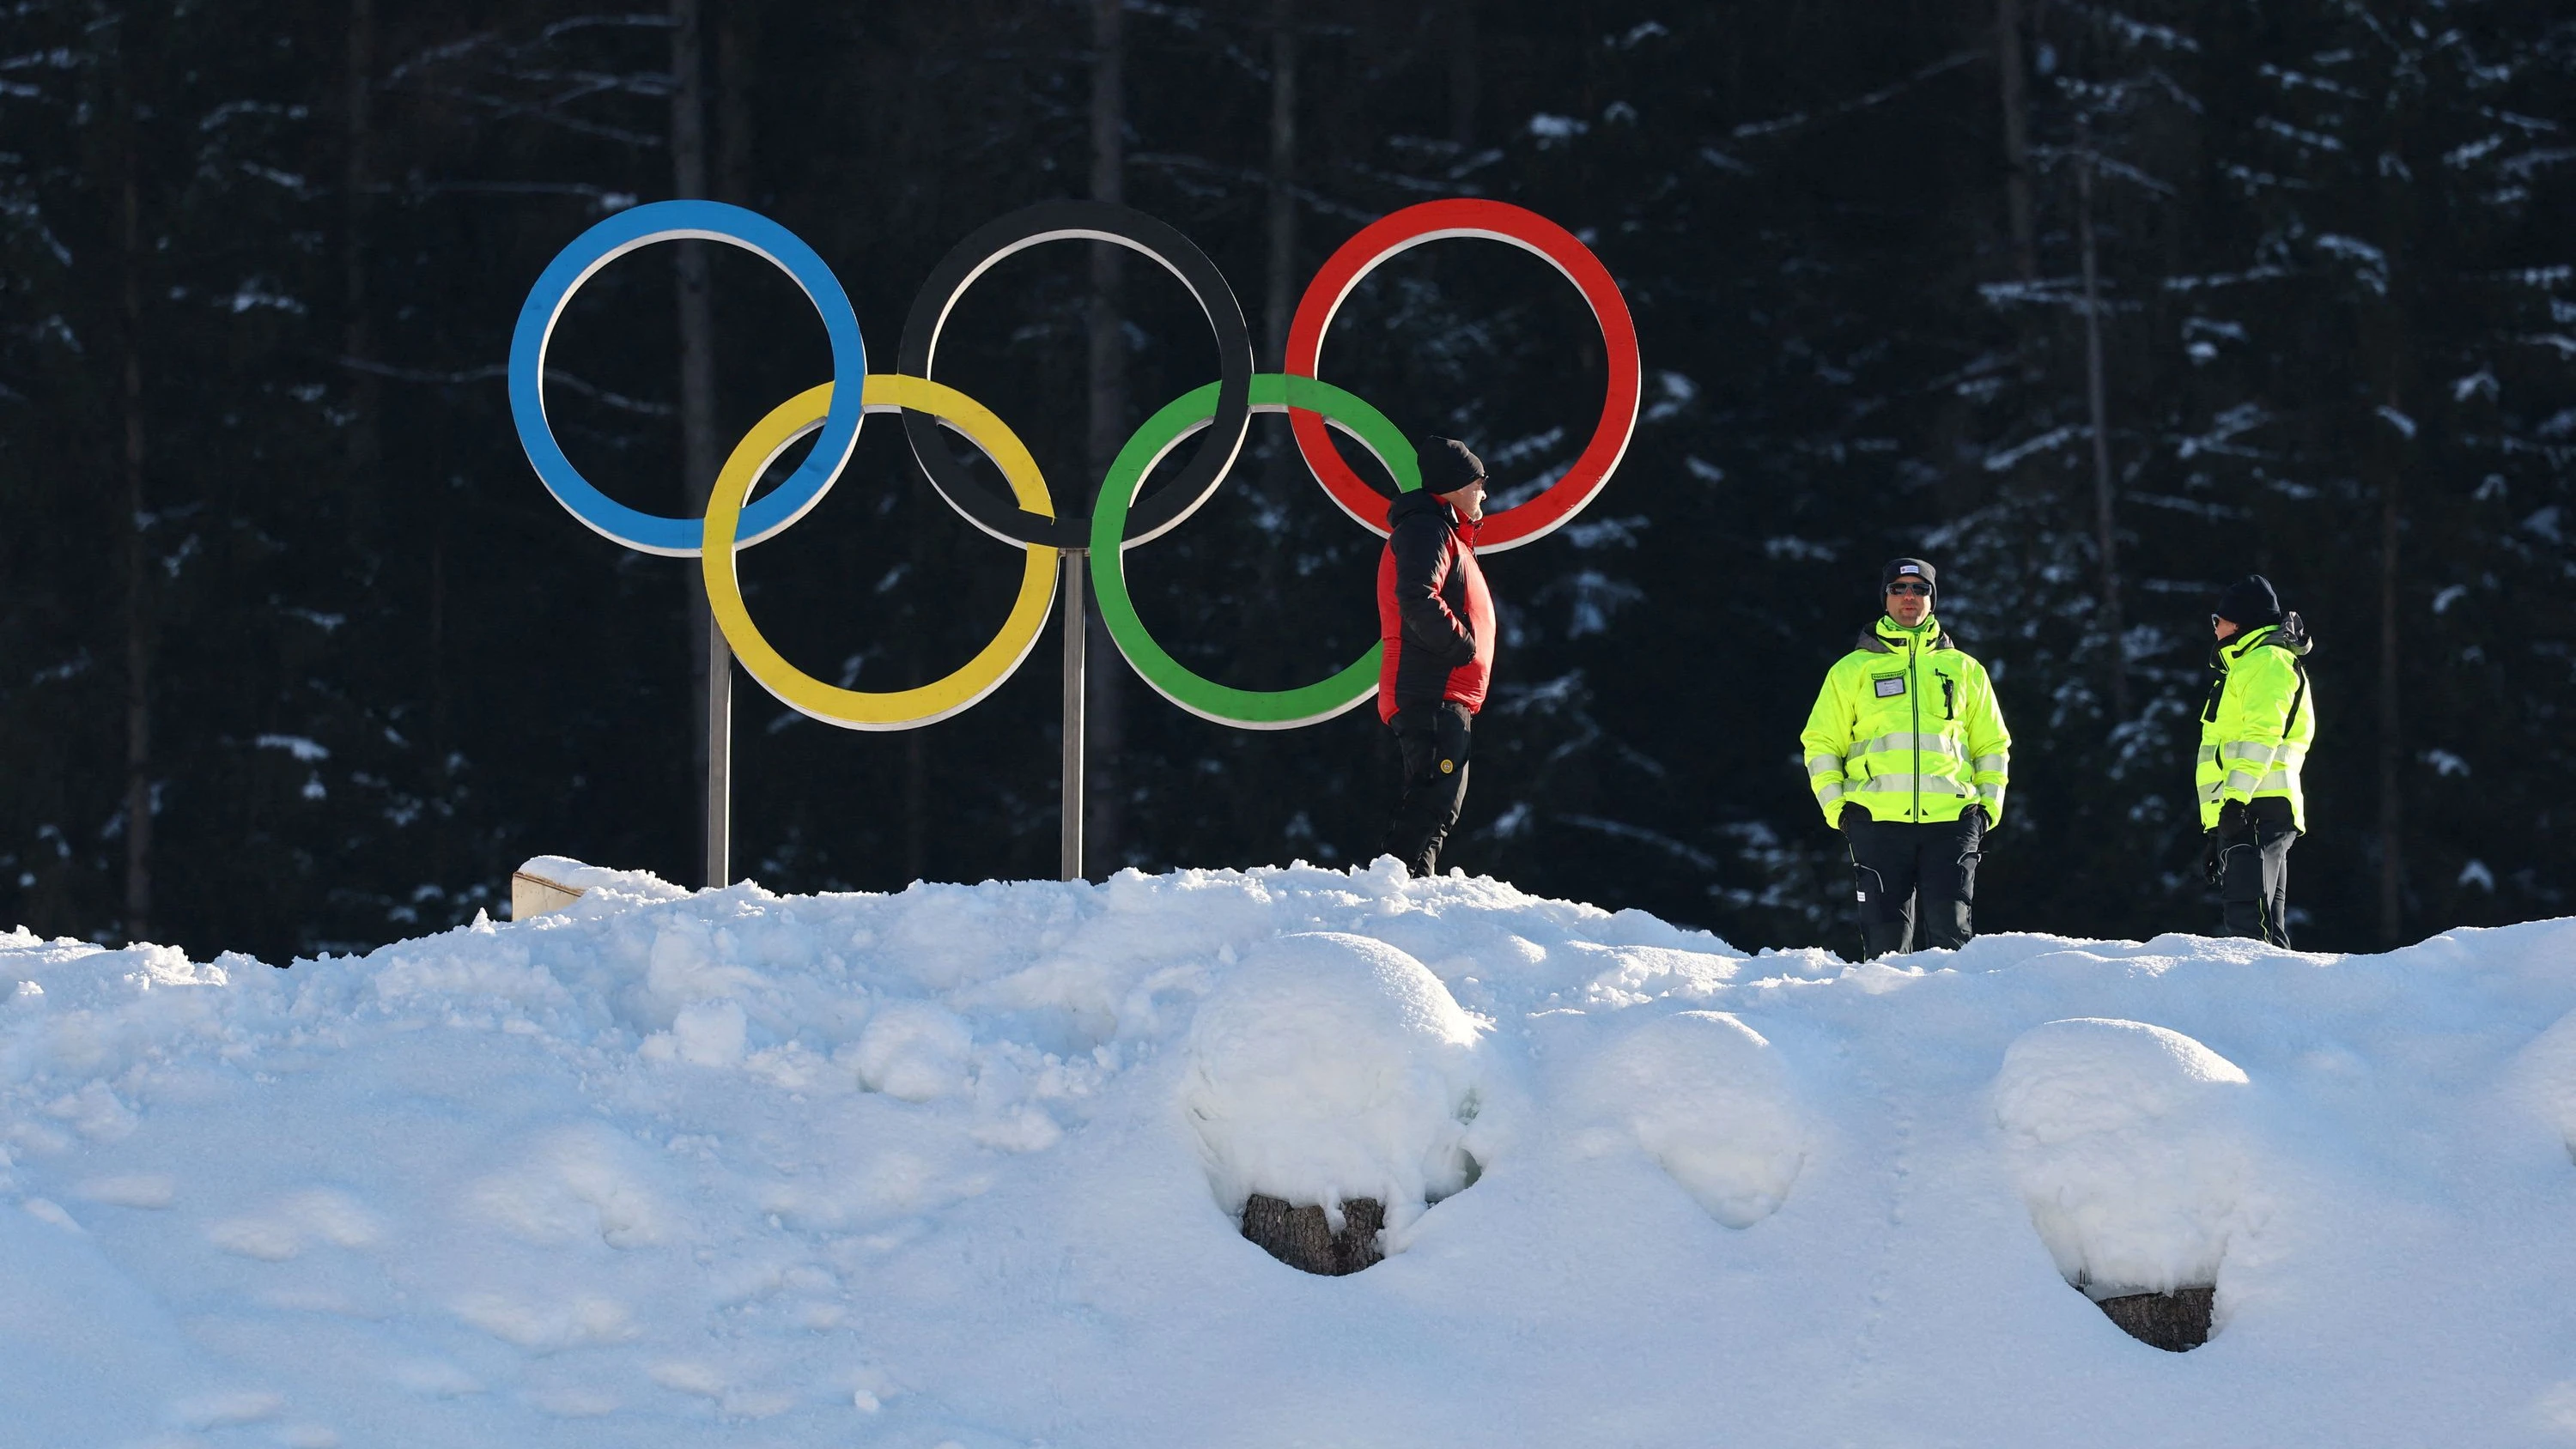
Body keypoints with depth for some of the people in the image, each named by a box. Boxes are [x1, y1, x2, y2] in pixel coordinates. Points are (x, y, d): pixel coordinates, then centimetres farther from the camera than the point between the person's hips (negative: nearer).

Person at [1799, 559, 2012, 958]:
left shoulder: (1964, 670, 17)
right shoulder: (1852, 670, 13)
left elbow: (1993, 745, 22)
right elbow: (1821, 744, 13)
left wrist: (1989, 805, 8)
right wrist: (1836, 806, 1)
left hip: (1950, 820, 0)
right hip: (1878, 821, 0)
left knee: (1950, 932, -9)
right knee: (1887, 936, -4)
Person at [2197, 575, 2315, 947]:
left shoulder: (2265, 661, -2)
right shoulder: (2244, 665, 30)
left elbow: (2263, 733, -17)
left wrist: (2236, 797, -26)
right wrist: (2215, 832, 30)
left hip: (2257, 806, -10)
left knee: (2248, 918, -20)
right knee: (2262, 923, 7)